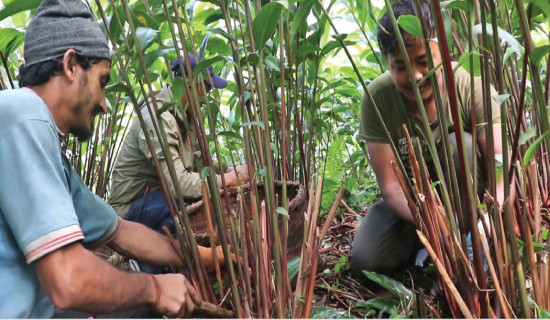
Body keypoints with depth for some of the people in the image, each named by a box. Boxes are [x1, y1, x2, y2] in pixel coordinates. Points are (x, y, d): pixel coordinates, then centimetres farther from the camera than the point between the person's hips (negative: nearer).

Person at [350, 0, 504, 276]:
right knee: (364, 260, -22)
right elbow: (390, 185, -24)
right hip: (410, 200, 1)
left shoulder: (473, 87, -23)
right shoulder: (377, 97, -23)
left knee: (461, 144, -31)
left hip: (468, 196, 0)